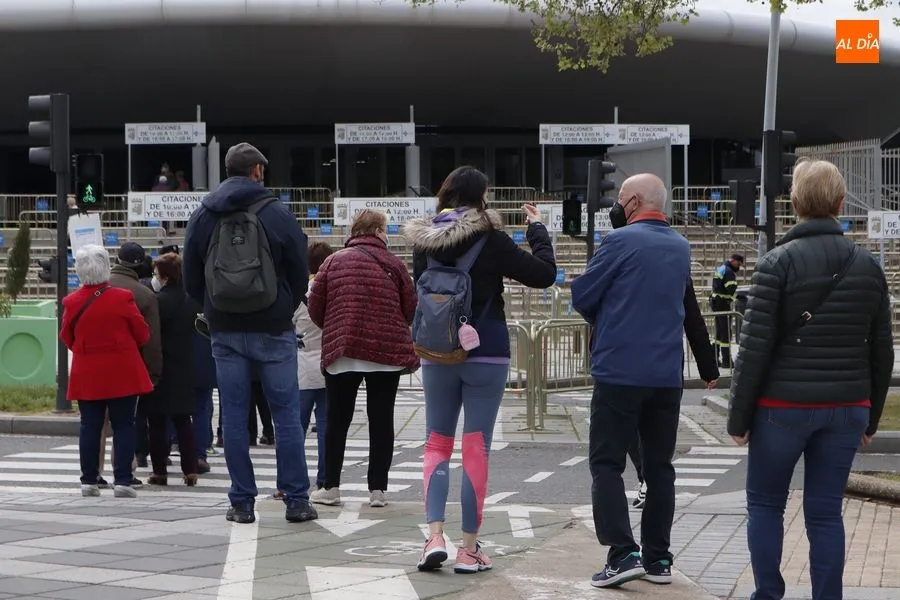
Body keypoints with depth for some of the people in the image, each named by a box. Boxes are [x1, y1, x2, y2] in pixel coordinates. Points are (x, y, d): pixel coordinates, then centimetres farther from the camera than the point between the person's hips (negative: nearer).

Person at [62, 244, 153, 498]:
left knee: (90, 426, 8)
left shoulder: (71, 303, -4)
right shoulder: (122, 298, -11)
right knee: (123, 426, 2)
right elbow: (143, 335, -2)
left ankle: (89, 481, 9)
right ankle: (122, 481, -2)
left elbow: (67, 338, 8)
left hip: (87, 375, 2)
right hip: (123, 374, -2)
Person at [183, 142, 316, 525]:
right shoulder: (277, 214, -5)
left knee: (233, 416, 6)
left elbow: (191, 281, 5)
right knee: (286, 413, 4)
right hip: (273, 331, -2)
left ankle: (242, 503, 7)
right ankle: (296, 500, 4)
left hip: (225, 332, 2)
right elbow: (300, 275, -1)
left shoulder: (202, 217, 3)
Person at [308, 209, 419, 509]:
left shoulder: (334, 262, 3)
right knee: (381, 421, 5)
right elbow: (411, 310, 2)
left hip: (341, 351, 1)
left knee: (337, 421, 10)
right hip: (388, 352, -1)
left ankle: (331, 487, 11)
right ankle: (377, 489, 5)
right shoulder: (394, 264, 0)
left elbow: (315, 308, 2)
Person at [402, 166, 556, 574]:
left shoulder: (424, 241, 0)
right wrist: (538, 229, 5)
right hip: (485, 356, -3)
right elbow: (544, 274, -8)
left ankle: (435, 536, -3)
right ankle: (469, 549, 5)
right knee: (476, 449, 3)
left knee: (437, 443, 13)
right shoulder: (490, 239, -11)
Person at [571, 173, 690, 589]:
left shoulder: (621, 241, -10)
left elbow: (581, 296, -7)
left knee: (607, 463, 0)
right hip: (668, 374, 6)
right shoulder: (681, 248, 12)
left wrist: (601, 316, 14)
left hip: (620, 371, -6)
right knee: (659, 465, 11)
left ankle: (623, 554, -11)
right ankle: (657, 558, 13)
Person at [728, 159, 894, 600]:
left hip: (785, 405, -3)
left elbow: (755, 348, -11)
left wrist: (739, 416, -4)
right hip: (846, 408, 3)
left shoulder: (779, 263, -8)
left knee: (764, 504, 12)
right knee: (825, 511, 8)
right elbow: (882, 351, 8)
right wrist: (872, 415, 17)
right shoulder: (868, 266, 5)